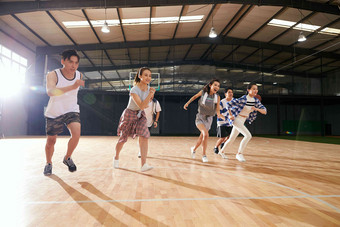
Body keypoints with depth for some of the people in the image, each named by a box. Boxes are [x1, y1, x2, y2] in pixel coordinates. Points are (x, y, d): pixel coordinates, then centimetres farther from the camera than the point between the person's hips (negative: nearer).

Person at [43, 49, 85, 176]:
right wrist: (72, 87, -52)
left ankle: (67, 158, 7)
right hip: (54, 113, -2)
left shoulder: (79, 75, -7)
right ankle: (48, 163, 37)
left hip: (72, 111, 2)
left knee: (76, 134, -21)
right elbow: (50, 91, -41)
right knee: (51, 140, 9)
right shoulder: (53, 75, -21)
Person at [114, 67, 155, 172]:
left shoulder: (149, 88, -6)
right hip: (130, 114, -4)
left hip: (141, 115, 4)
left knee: (144, 136, -17)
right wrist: (150, 94, -39)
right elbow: (141, 106, -35)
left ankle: (144, 165, -17)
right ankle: (116, 157, 38)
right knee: (123, 139, 10)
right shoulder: (134, 90, -26)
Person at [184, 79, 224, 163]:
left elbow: (217, 109, -4)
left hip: (209, 119, 3)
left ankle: (194, 149, 39)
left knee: (201, 138, 9)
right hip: (200, 117, -3)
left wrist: (219, 114, -23)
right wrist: (187, 103, 10)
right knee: (206, 134, -25)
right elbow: (195, 96, 12)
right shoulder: (203, 92, -8)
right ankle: (204, 155, -10)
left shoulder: (217, 97, -4)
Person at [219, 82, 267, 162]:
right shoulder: (243, 99, -18)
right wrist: (230, 115, -14)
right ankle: (239, 153, -7)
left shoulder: (256, 101, 0)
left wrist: (256, 109, -20)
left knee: (231, 139, 15)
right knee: (248, 135, -19)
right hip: (236, 119, -7)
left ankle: (222, 151, 34)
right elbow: (228, 104, -16)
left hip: (242, 122, 7)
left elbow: (264, 111, -2)